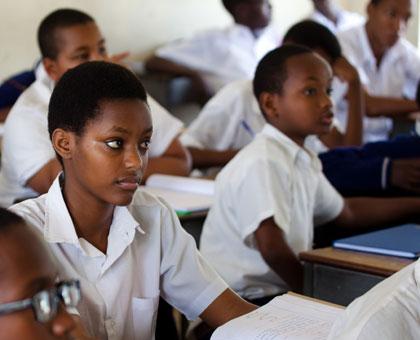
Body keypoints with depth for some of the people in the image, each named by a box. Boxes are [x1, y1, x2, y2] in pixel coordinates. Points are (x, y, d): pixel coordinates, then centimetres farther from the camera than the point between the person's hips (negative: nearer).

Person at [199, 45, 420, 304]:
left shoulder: (303, 161, 12)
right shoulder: (262, 164, -19)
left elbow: (346, 213, 26)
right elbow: (272, 249, -28)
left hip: (283, 292, 9)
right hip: (245, 302, -9)